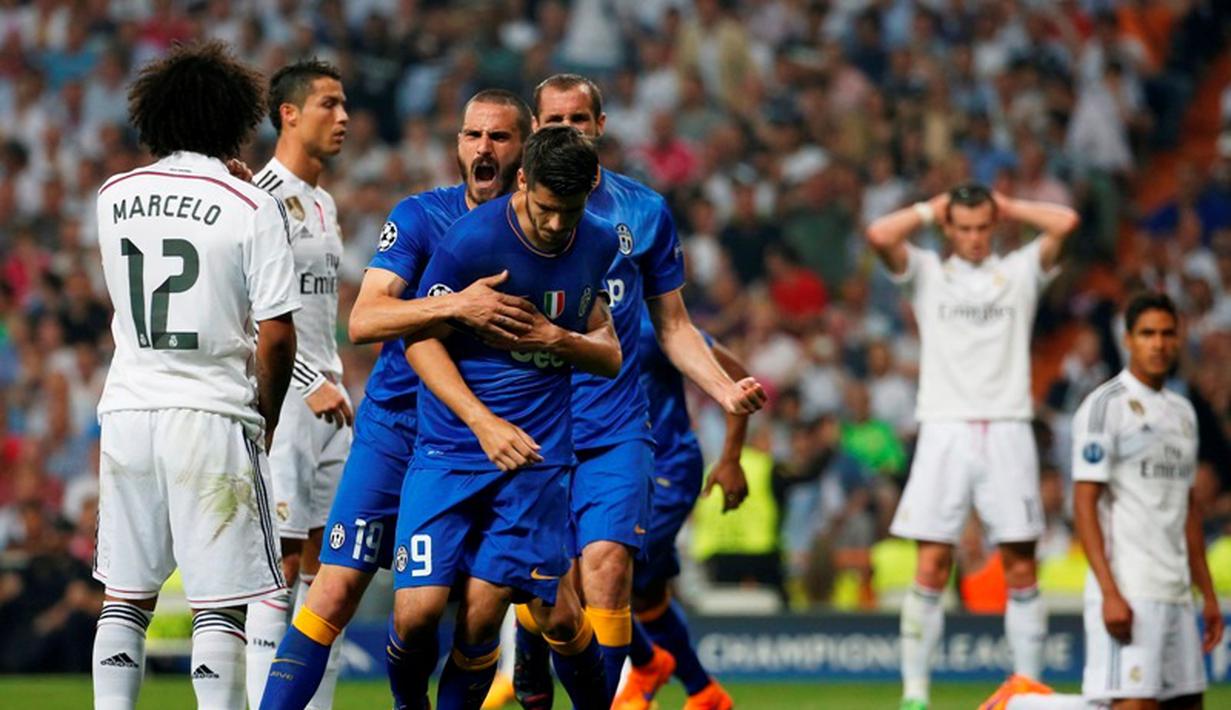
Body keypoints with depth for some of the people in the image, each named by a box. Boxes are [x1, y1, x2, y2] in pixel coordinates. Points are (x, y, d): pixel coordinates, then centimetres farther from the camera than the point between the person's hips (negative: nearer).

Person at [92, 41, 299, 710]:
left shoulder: (114, 196, 7)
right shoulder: (252, 207, -7)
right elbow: (276, 336, -10)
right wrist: (264, 419, 7)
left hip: (127, 410, 4)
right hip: (212, 418, -4)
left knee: (124, 598, 11)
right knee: (219, 605, -1)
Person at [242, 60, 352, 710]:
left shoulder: (324, 204, 18)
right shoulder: (264, 196, -12)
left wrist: (336, 382, 19)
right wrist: (311, 386, -19)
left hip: (325, 402, 9)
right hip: (281, 403, -9)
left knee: (324, 559, 7)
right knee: (282, 560, -10)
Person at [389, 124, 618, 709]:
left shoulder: (597, 245, 6)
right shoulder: (471, 240, -11)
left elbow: (610, 357, 15)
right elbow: (421, 340, -7)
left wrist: (560, 340, -9)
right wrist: (483, 423, -18)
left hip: (538, 453, 2)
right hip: (450, 448, -2)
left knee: (482, 608, -11)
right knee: (418, 608, -12)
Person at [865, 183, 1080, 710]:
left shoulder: (1021, 271, 13)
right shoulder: (927, 273, 12)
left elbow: (1064, 223, -2)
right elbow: (880, 235, -5)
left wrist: (1008, 208, 11)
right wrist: (930, 210, 9)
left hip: (1008, 433, 1)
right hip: (945, 430, -1)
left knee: (1020, 570, 0)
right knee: (931, 569, -6)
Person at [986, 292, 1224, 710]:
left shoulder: (1182, 412, 18)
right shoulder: (1105, 406, -6)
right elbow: (1084, 505, -12)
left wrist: (1208, 595, 19)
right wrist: (1109, 593, -20)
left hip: (1176, 595, 8)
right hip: (1128, 592, -8)